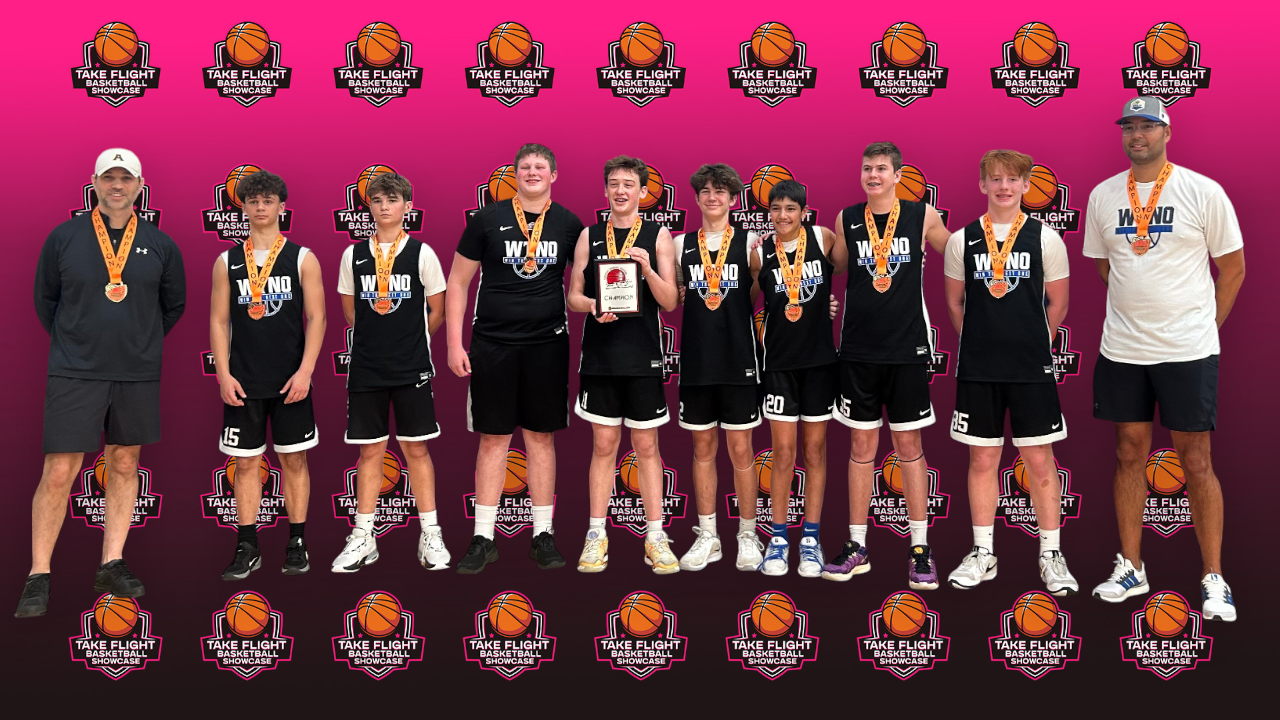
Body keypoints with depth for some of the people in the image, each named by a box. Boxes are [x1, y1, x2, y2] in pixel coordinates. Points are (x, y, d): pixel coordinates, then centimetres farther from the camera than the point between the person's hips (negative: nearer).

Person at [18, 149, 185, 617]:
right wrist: (71, 343, 11)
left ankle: (112, 566, 21)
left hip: (137, 376, 2)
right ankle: (38, 577, 6)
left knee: (124, 466, 9)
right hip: (74, 373, -2)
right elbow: (44, 297, 10)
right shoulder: (63, 237, 0)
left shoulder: (160, 244, 4)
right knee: (59, 473, -5)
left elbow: (174, 303, 16)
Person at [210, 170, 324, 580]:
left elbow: (316, 318, -2)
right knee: (246, 462, 5)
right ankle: (247, 548, 12)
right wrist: (223, 374, -4)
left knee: (294, 459, 4)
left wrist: (305, 371, -11)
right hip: (243, 382, 1)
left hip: (290, 380, -1)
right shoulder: (227, 262, 6)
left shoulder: (302, 258, 1)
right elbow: (218, 321, 5)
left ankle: (297, 545, 14)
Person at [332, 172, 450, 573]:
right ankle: (363, 538, 14)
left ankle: (430, 535, 11)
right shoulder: (354, 254, 5)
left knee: (416, 448, 2)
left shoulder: (422, 253, -2)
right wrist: (377, 340, 9)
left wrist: (410, 343, 7)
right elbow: (350, 310, 14)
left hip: (412, 368, -2)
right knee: (370, 450, 7)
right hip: (366, 369, 2)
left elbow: (436, 312, 4)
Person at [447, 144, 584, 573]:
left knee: (542, 437, 7)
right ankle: (483, 538, 11)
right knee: (493, 439, 3)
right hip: (492, 344, -1)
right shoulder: (487, 219, 0)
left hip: (547, 344, 1)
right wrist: (454, 344, -3)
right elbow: (458, 282, 2)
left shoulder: (569, 224, 5)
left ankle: (543, 535, 16)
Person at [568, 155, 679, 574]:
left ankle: (655, 536, 12)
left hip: (643, 356, -1)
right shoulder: (590, 236, 8)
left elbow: (669, 302, -2)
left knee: (646, 446, 5)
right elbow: (573, 297, 7)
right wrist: (592, 306, -14)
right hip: (599, 354, 1)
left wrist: (647, 268, -18)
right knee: (604, 445, 6)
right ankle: (597, 535, 13)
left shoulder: (658, 235, 3)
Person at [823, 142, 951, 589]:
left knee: (909, 444, 3)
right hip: (858, 350, 1)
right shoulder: (846, 219, 4)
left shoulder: (923, 216, 0)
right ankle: (857, 548, 14)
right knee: (862, 444, 6)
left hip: (907, 348, -1)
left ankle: (920, 549, 11)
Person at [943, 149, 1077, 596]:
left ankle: (1051, 555, 14)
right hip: (977, 369, 1)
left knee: (1040, 459, 2)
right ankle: (983, 553, 19)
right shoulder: (962, 240, 3)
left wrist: (1030, 344, 8)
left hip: (1031, 367, -1)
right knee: (982, 459, 8)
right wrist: (983, 343, 11)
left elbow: (1057, 305, 6)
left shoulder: (1045, 238, 0)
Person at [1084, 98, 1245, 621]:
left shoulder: (1202, 191, -5)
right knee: (1129, 454, 10)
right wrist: (1138, 312, 10)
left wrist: (1203, 324, 1)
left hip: (1188, 350, -3)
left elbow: (1233, 267, 1)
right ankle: (1130, 568, 21)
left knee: (1197, 461, 1)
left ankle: (1213, 578, 12)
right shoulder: (1103, 195, 5)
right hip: (1122, 348, 3)